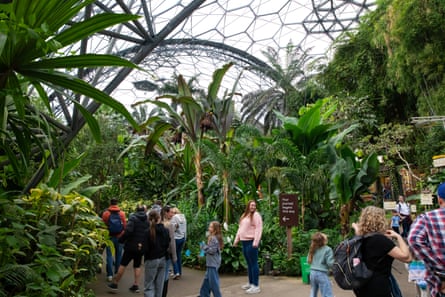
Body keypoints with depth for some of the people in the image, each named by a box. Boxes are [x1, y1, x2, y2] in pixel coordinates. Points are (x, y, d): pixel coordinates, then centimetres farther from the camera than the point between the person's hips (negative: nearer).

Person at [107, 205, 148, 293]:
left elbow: (128, 230, -19)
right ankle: (136, 285, 15)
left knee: (123, 264, 8)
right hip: (141, 247, 3)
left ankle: (115, 283, 17)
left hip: (131, 246, -3)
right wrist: (144, 243, 9)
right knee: (137, 266, 14)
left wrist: (121, 240, -8)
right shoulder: (147, 220, 2)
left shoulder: (133, 217, -7)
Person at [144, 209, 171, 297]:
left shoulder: (148, 232, -15)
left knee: (148, 286, 3)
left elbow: (146, 248, -14)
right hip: (163, 259, 4)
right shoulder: (165, 230, -2)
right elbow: (168, 245, 3)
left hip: (151, 260, -4)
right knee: (159, 285, 14)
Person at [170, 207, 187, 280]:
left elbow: (172, 228, -15)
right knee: (179, 254, 15)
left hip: (176, 238, -6)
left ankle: (176, 272, -5)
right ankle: (180, 272, 19)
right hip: (183, 238, 7)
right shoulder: (183, 217, 9)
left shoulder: (174, 217, -12)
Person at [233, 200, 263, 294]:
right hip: (244, 241, 8)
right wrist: (236, 239, 17)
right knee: (249, 263, 15)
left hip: (252, 242, -8)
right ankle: (250, 283, 26)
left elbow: (258, 229, -15)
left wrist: (256, 242, -22)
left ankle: (256, 286, 0)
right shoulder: (244, 215, 17)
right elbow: (240, 228, 21)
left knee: (253, 263, -5)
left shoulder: (256, 215, -7)